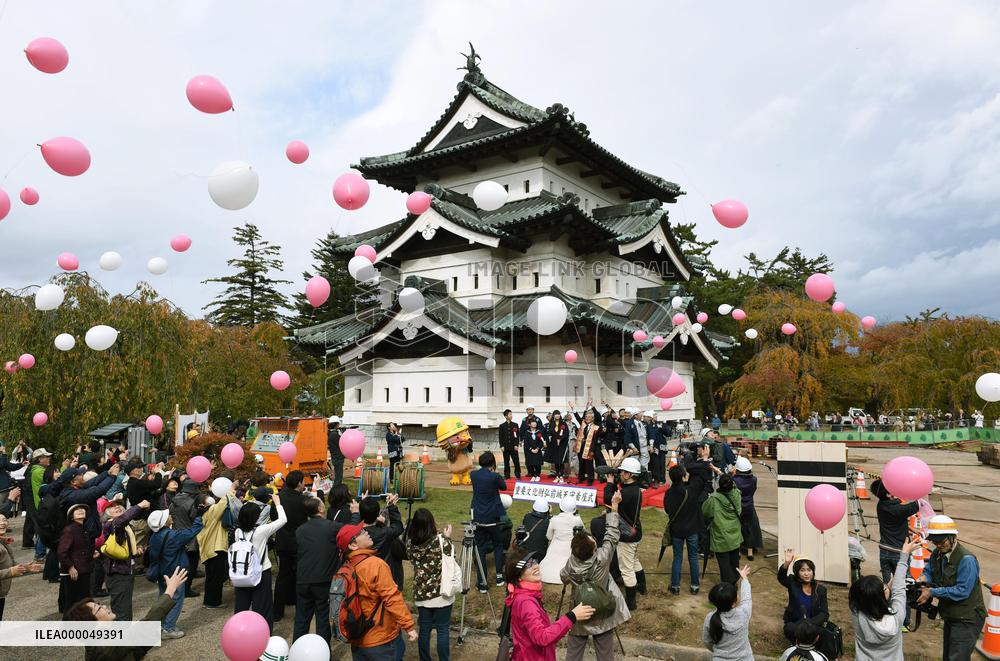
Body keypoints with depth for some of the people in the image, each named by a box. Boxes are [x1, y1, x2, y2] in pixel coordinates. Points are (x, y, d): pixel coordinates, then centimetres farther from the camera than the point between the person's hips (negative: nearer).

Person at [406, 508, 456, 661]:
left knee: (424, 630, 13)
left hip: (421, 593, 4)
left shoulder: (410, 542, -4)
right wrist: (447, 537, 9)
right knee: (443, 630, 7)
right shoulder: (440, 540, -15)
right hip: (441, 592, -3)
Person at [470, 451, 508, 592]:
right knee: (498, 545, 19)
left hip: (478, 518, 3)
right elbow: (504, 486, 2)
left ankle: (481, 583, 10)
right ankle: (499, 576, 20)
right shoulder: (494, 477, -17)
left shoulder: (473, 475, -4)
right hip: (493, 518, -3)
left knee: (480, 549, 9)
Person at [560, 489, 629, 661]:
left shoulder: (571, 564, -21)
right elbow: (612, 534, -15)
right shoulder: (602, 559, -27)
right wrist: (614, 505, -9)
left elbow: (563, 578, 2)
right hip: (603, 616, -1)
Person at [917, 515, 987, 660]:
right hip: (951, 616, 9)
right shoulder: (937, 553, 2)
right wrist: (923, 579, -15)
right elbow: (929, 571, 9)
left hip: (967, 620, -8)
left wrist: (932, 592, -24)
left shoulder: (966, 560, -24)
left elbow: (962, 591, -26)